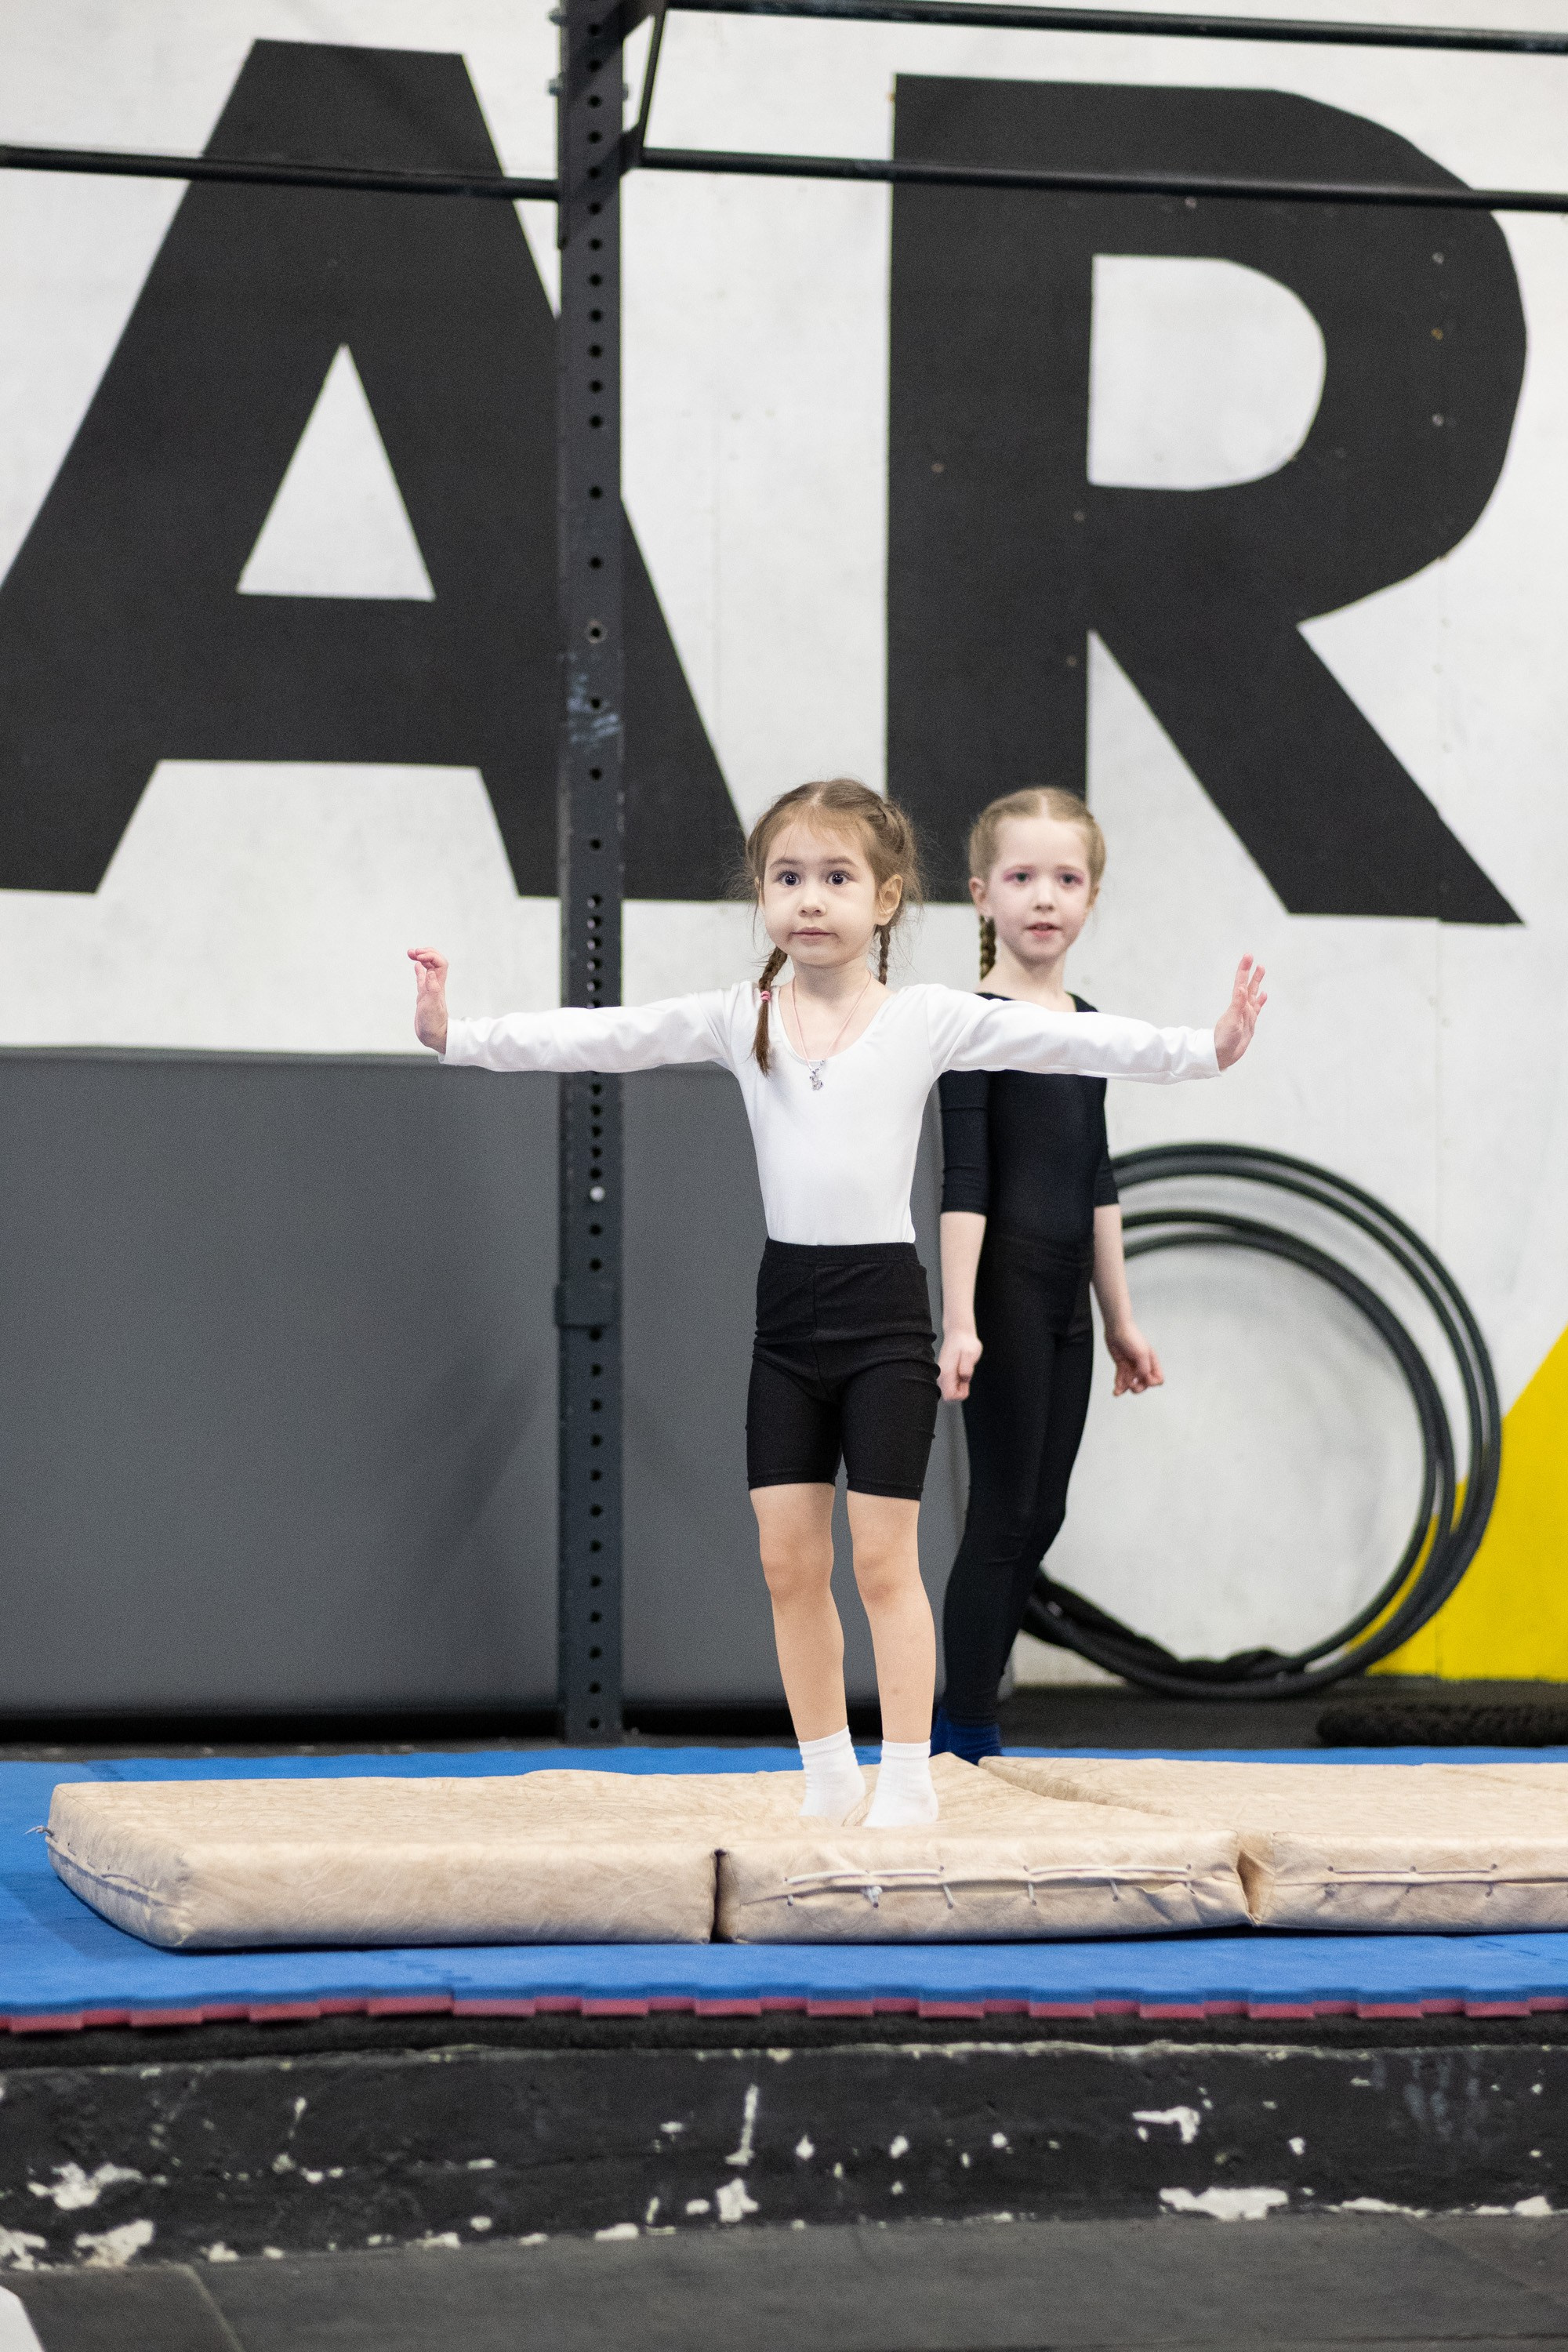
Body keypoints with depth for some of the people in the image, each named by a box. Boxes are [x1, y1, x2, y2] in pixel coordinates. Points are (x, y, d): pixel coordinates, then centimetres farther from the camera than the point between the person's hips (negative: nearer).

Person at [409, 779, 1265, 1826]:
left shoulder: (928, 1019, -3)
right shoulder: (737, 1018, 4)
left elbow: (1071, 1040, -9)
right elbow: (597, 1037, -1)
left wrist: (1203, 1047, -19)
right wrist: (458, 1036, -9)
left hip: (884, 1304, -3)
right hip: (788, 1306, 3)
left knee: (884, 1557, -2)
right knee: (789, 1559, 6)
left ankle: (908, 1782, 6)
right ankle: (829, 1780, 18)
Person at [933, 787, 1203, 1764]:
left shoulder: (1085, 1024, 12)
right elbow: (964, 1180, -13)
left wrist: (1121, 1317, 17)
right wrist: (958, 1322, -18)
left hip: (1065, 1300, 7)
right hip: (1004, 1289, -7)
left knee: (1040, 1516, 8)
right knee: (1004, 1511, -6)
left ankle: (969, 1724, 15)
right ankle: (967, 1738, 0)